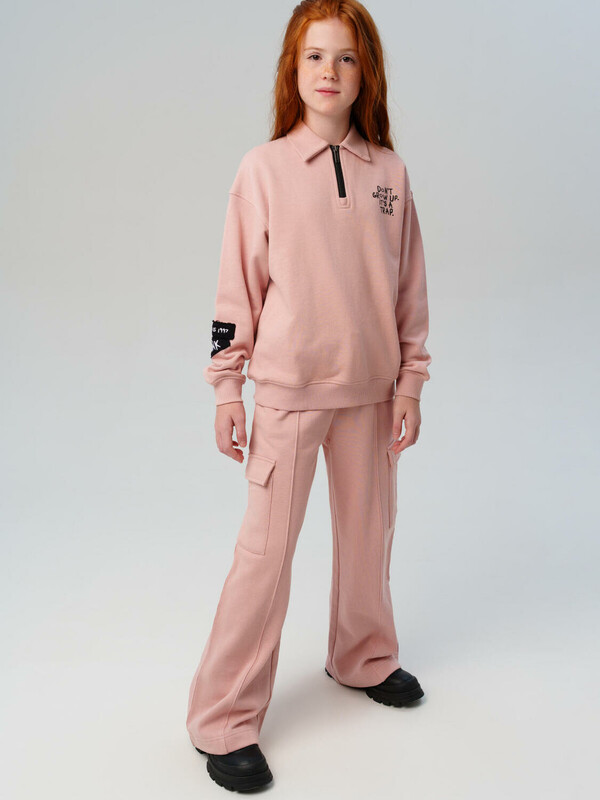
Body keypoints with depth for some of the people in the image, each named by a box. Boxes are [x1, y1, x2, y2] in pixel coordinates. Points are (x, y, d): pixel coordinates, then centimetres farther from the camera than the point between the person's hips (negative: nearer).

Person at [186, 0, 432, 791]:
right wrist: (227, 386, -4)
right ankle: (225, 719, 11)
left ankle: (365, 658, 40)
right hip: (289, 389, -3)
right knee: (267, 548, -1)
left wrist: (411, 381, 4)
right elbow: (238, 285, -3)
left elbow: (409, 285, 7)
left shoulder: (390, 171, 3)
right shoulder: (263, 168, -4)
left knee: (368, 530, 16)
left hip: (369, 387, 4)